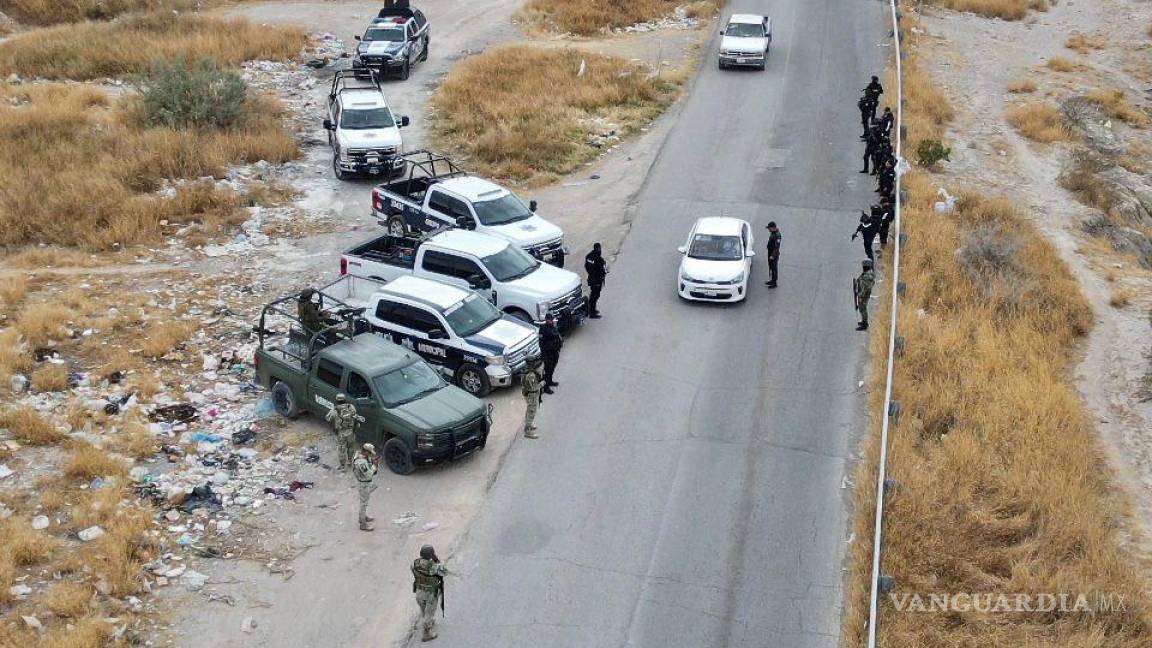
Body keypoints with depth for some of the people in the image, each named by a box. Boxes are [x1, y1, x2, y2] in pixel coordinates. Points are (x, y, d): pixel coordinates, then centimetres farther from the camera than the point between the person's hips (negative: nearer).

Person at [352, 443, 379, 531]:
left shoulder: (366, 457, -3)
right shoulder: (361, 462, -33)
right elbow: (368, 475, -31)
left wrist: (375, 462, -11)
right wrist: (374, 465, -23)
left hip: (368, 483, 9)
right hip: (364, 485, -9)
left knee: (364, 501, 26)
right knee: (364, 503, 3)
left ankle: (363, 517, 45)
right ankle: (363, 525, 15)